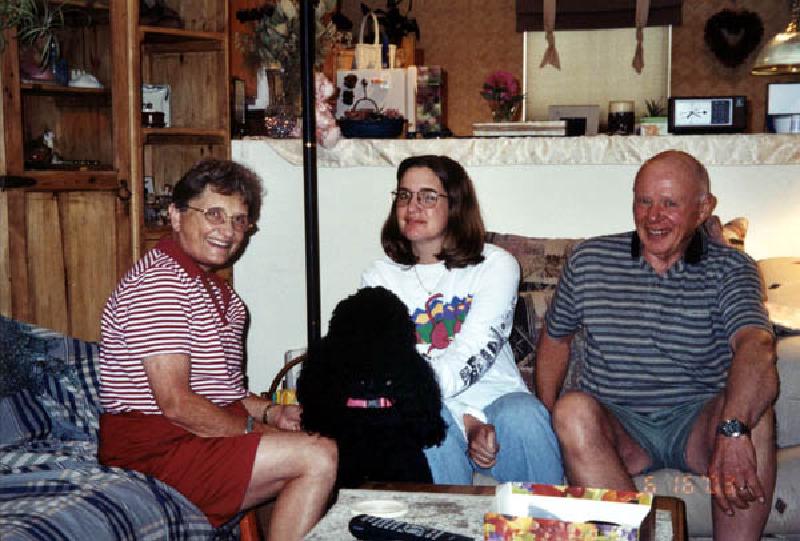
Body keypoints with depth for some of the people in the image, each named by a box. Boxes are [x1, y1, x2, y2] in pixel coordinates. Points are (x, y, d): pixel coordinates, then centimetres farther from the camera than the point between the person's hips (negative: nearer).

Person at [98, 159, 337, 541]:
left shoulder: (216, 291, 19)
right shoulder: (158, 281, -15)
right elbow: (177, 403, -21)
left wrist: (272, 413, 6)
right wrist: (257, 433, -14)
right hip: (156, 448, -10)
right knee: (319, 457, -21)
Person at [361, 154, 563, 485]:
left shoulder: (496, 265, 3)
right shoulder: (380, 278, 8)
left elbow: (470, 358, -11)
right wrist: (467, 423, -17)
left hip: (497, 399, 0)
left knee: (522, 416, -32)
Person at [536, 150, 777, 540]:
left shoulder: (730, 269, -1)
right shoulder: (589, 261, 5)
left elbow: (756, 345, -21)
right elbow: (555, 337, 19)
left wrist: (733, 430, -42)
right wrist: (546, 417, 1)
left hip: (695, 423, -1)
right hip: (615, 425, 1)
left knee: (751, 408, -32)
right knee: (573, 410, -32)